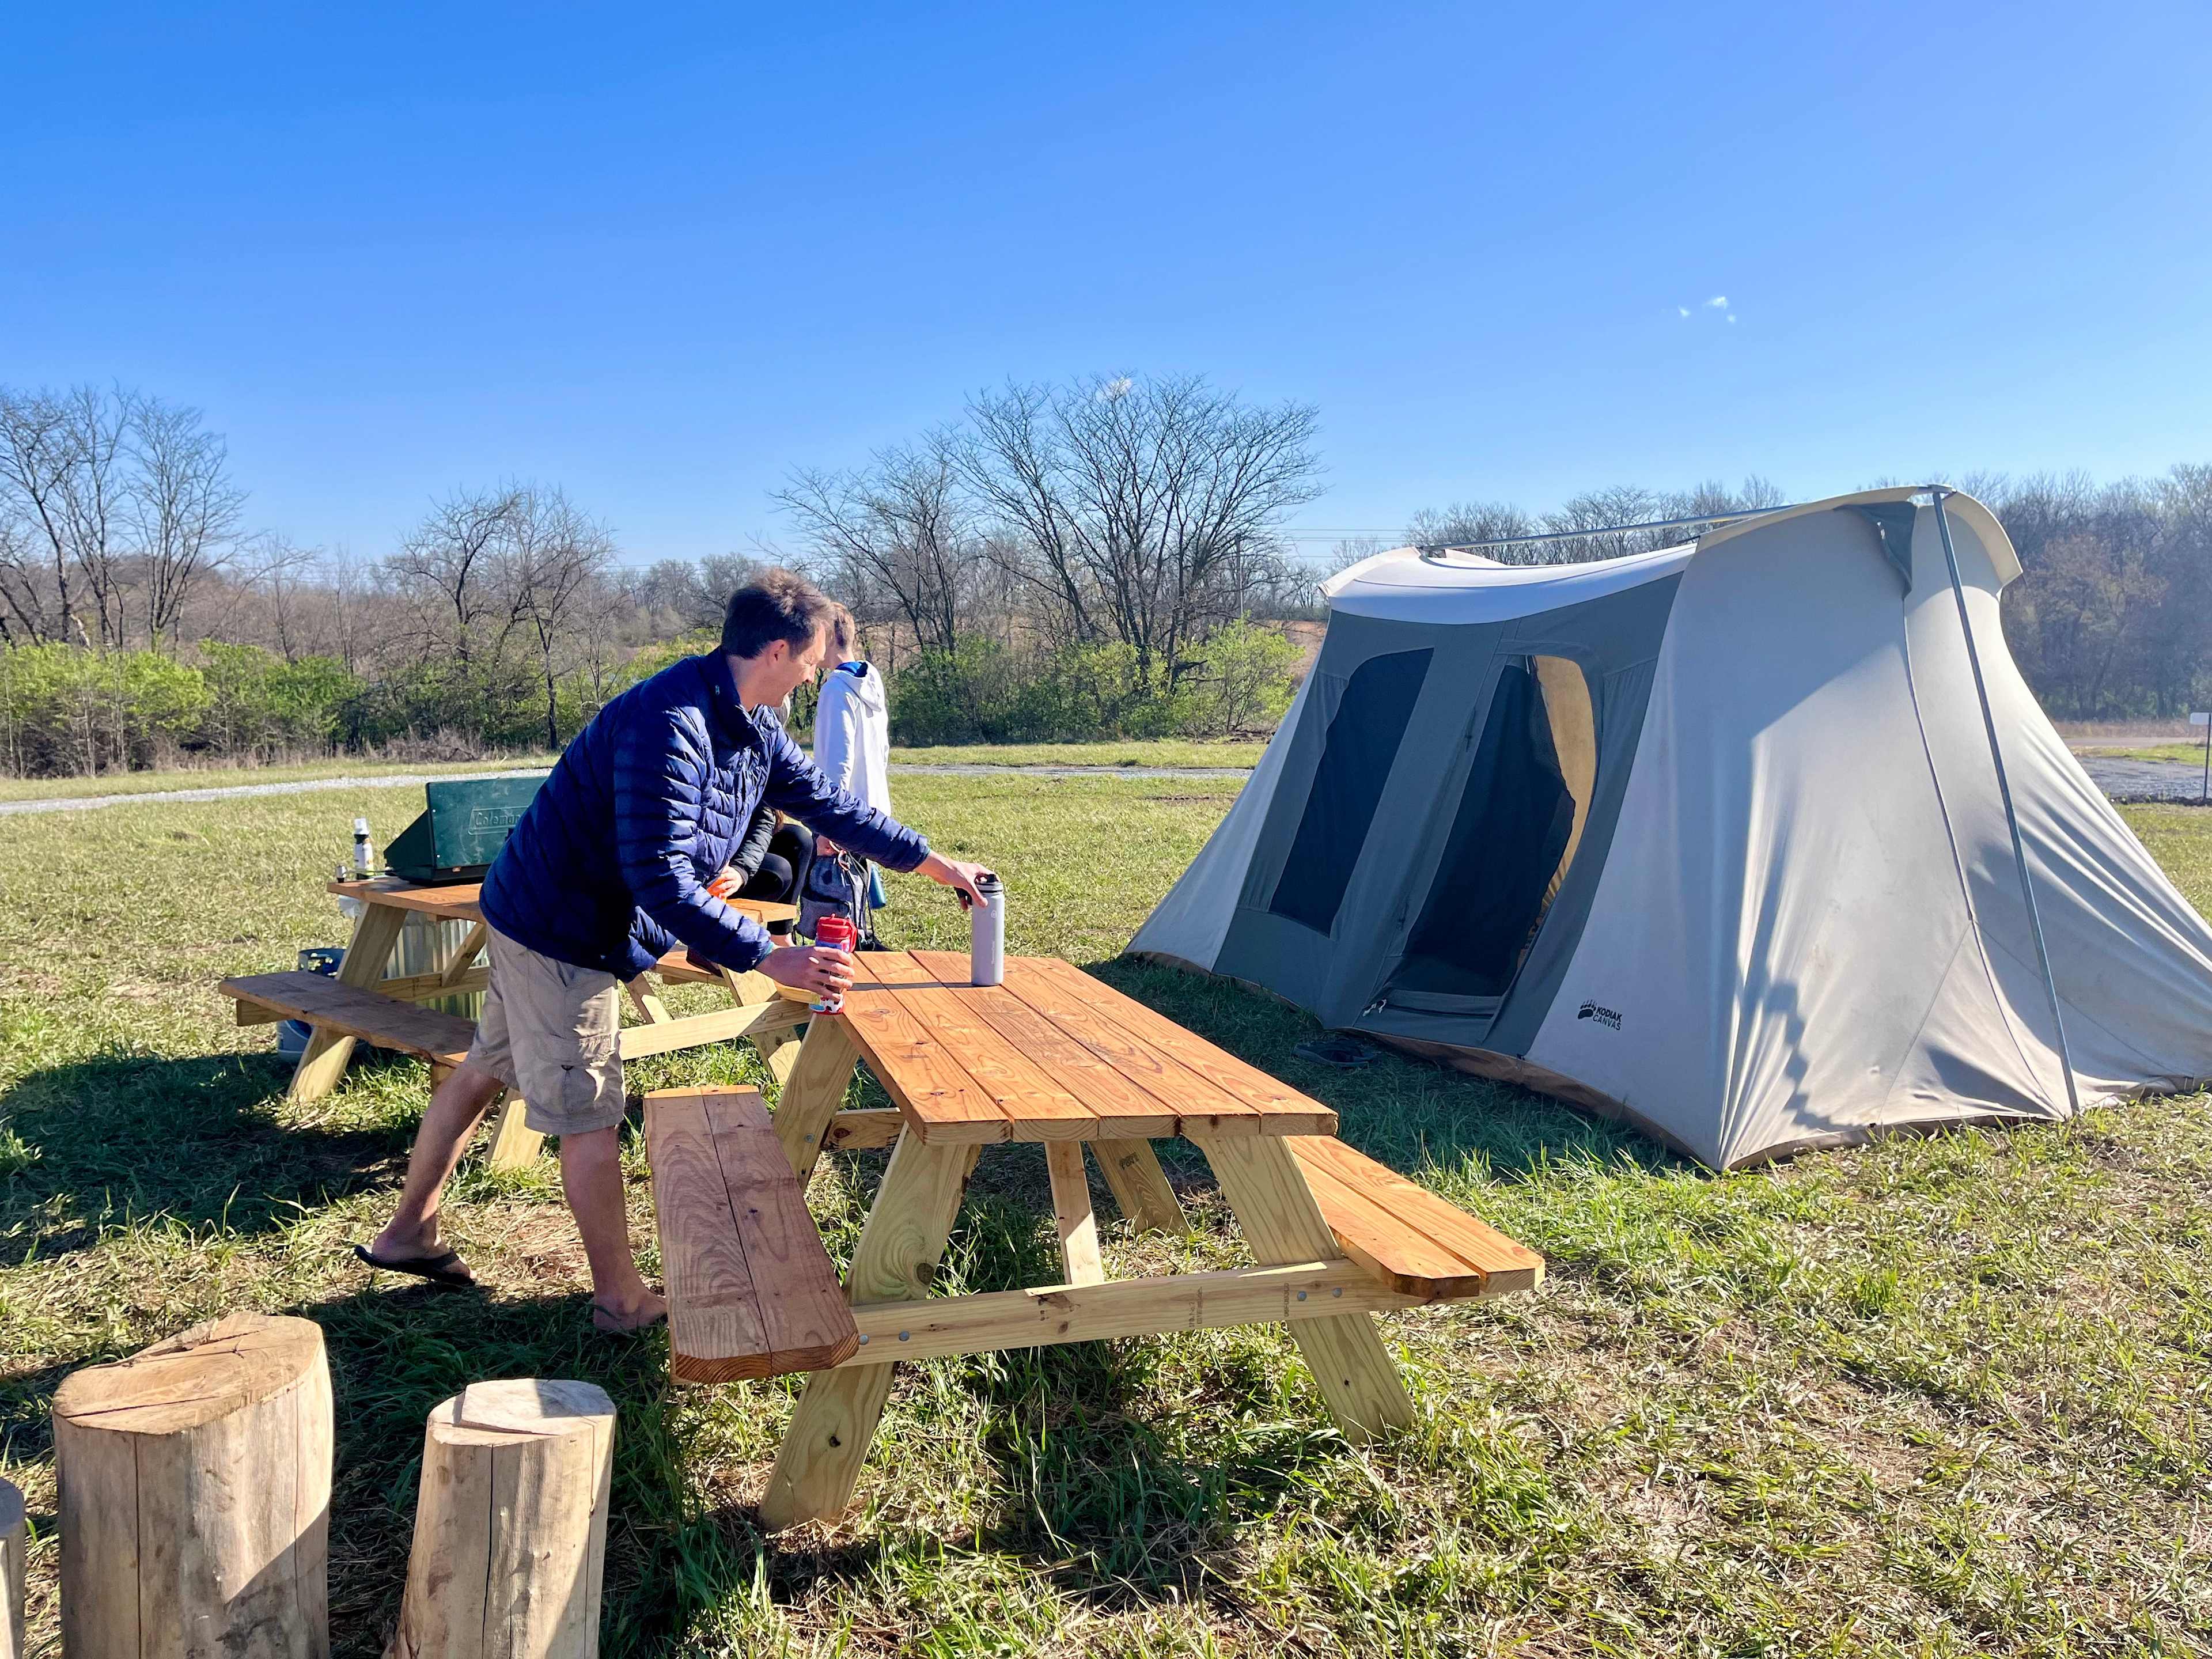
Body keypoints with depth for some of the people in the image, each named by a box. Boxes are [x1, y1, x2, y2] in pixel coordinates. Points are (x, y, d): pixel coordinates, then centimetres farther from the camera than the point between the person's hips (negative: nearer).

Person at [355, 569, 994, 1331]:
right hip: (562, 935, -10)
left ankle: (410, 1233, 38)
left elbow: (827, 803, 13)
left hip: (546, 921, 10)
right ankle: (622, 1299, 17)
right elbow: (661, 881, -33)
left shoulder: (752, 728, 1)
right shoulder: (670, 726, -30)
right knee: (590, 1120, 2)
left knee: (484, 1072, 21)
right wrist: (769, 958, -33)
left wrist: (932, 862, 15)